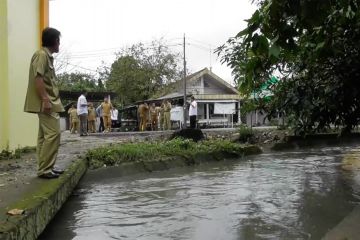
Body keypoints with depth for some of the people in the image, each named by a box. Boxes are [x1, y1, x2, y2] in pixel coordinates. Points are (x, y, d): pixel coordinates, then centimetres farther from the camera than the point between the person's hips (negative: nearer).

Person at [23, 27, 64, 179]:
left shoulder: (47, 56, 20)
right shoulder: (42, 54, -9)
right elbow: (37, 77, -19)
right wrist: (45, 99, -24)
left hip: (49, 101, 10)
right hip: (46, 102, -10)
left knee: (45, 134, 10)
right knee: (53, 133, -13)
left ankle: (46, 167, 15)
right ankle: (44, 169, -10)